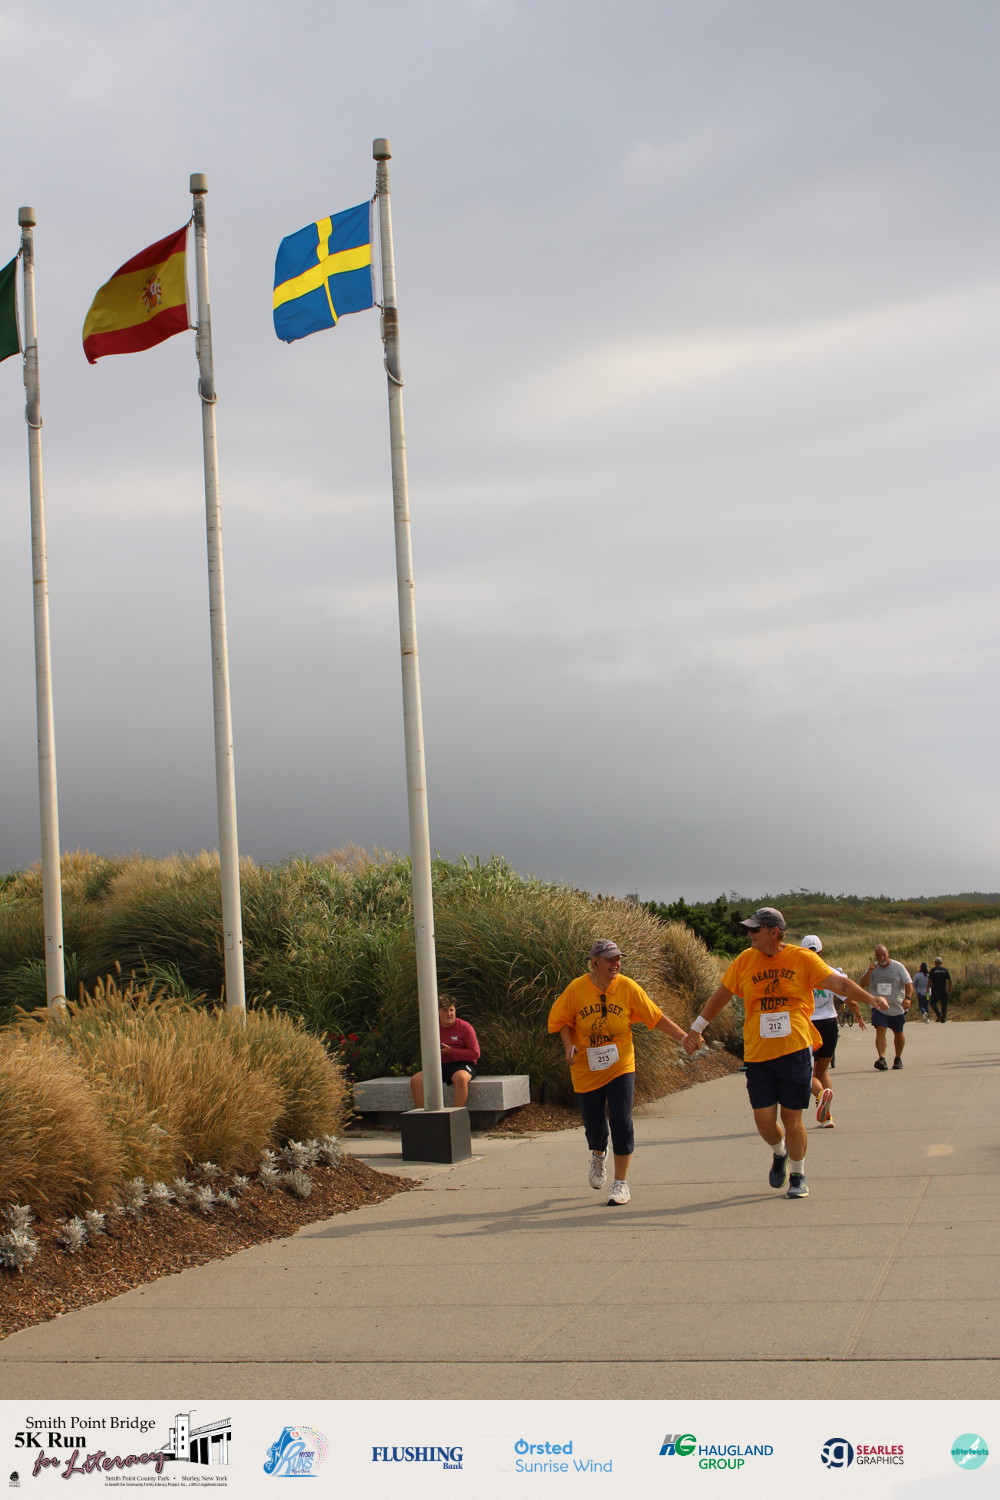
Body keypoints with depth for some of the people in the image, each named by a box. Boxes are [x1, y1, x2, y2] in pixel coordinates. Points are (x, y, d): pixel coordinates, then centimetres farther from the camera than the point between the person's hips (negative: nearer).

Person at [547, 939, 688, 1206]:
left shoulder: (628, 987, -7)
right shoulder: (577, 989, -9)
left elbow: (656, 1017, -2)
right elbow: (561, 1019, 3)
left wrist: (683, 1036, -7)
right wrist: (569, 1044, -13)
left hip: (620, 1067, 0)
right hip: (586, 1071, 0)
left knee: (621, 1123, -10)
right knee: (594, 1125, 6)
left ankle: (621, 1184, 4)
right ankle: (598, 1156, 44)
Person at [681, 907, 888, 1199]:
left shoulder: (803, 959, -2)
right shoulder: (745, 960, 5)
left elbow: (838, 982, -6)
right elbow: (721, 995, 16)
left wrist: (870, 999, -22)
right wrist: (696, 1028, 21)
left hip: (795, 1051, -2)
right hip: (758, 1054, 2)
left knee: (792, 1117, 1)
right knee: (764, 1119, -1)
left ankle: (798, 1176, 21)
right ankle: (779, 1153, 32)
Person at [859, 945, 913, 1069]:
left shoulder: (898, 967, -3)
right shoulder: (872, 968, 4)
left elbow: (908, 983, -9)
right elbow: (862, 985, -2)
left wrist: (908, 998, -27)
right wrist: (868, 973, -19)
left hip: (897, 1007, 0)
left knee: (898, 1033, 13)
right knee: (880, 1030, -18)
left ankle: (898, 1058, 31)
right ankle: (882, 1058, -27)